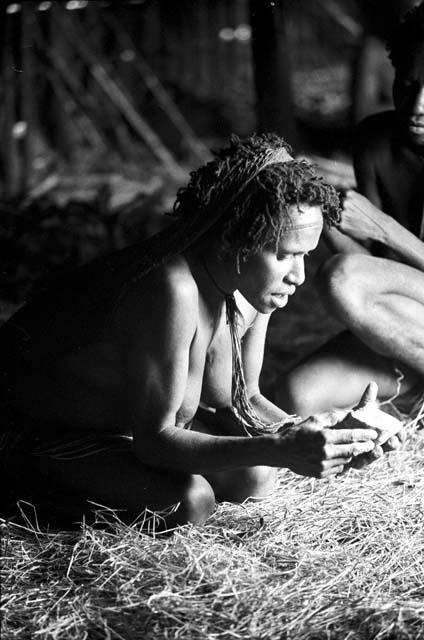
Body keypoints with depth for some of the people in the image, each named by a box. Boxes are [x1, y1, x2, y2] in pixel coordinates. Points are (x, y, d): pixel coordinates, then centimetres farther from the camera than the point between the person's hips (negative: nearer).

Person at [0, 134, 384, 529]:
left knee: (253, 477, -5)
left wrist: (302, 433, -20)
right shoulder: (173, 291, -37)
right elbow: (152, 439, -33)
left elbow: (238, 399, 1)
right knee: (188, 501, -26)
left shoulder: (252, 286, -11)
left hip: (124, 416, 9)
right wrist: (279, 450, -42)